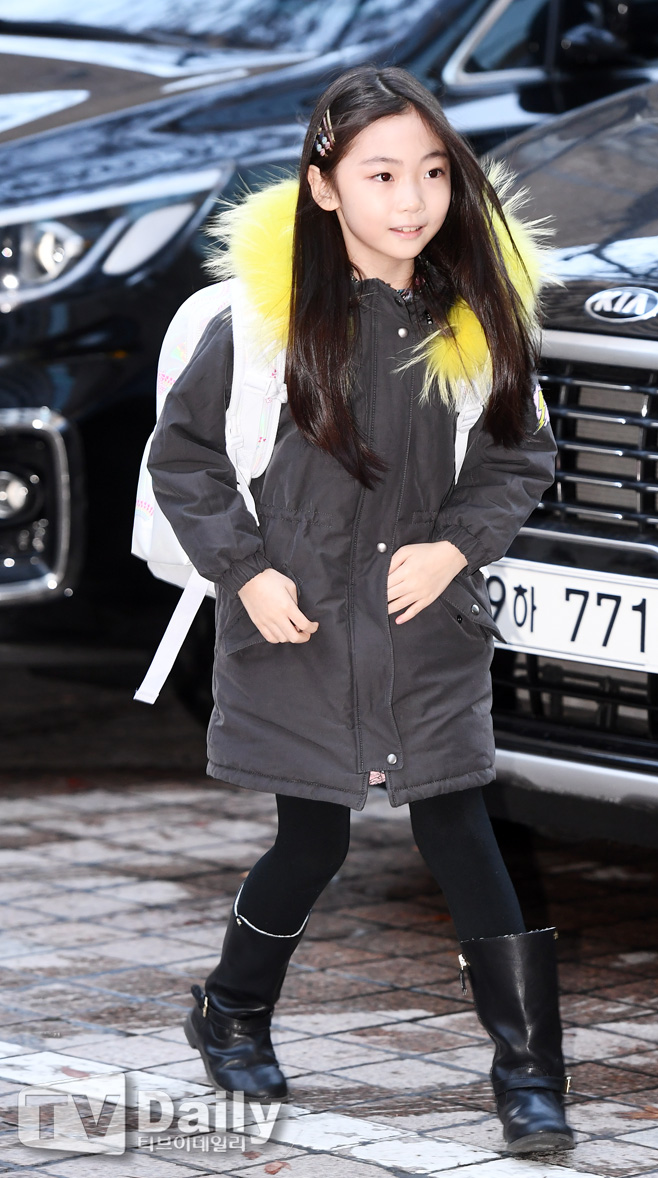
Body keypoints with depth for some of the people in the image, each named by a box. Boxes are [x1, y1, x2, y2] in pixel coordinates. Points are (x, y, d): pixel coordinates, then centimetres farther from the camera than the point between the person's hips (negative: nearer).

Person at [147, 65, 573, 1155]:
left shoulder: (476, 315, -4)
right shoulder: (271, 316, -12)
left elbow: (523, 459, 6)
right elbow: (181, 455, -2)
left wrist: (457, 544, -9)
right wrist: (246, 570, -9)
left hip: (430, 626, 1)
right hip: (303, 628, -1)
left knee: (459, 831, 0)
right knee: (313, 840, 10)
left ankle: (528, 1066, 7)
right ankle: (231, 1014, 35)